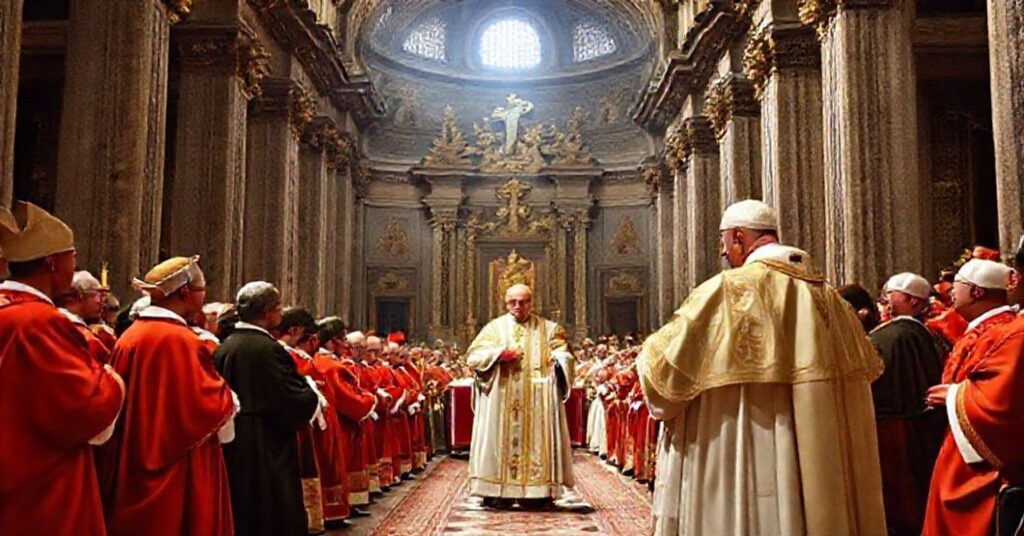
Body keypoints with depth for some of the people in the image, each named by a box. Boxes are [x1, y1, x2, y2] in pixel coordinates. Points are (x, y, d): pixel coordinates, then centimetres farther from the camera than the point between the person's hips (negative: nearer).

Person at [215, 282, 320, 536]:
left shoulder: (224, 347, 5)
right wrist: (314, 399, 3)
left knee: (238, 511, 17)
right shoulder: (269, 348, -18)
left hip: (231, 446, 8)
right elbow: (296, 399, -19)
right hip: (267, 451, -8)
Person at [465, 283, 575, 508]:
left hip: (538, 402, 1)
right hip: (501, 401, 0)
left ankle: (539, 490, 2)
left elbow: (565, 355, 2)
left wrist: (559, 359, -20)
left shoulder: (548, 329, 12)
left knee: (539, 439, -2)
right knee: (501, 440, -4)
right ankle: (496, 491, -1)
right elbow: (473, 356, 1)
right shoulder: (494, 327, 10)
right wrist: (499, 354, -14)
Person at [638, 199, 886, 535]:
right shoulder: (827, 296, 8)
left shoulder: (728, 290, -11)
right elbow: (866, 367, 16)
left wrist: (651, 353, 12)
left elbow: (663, 363, -10)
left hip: (742, 464, -6)